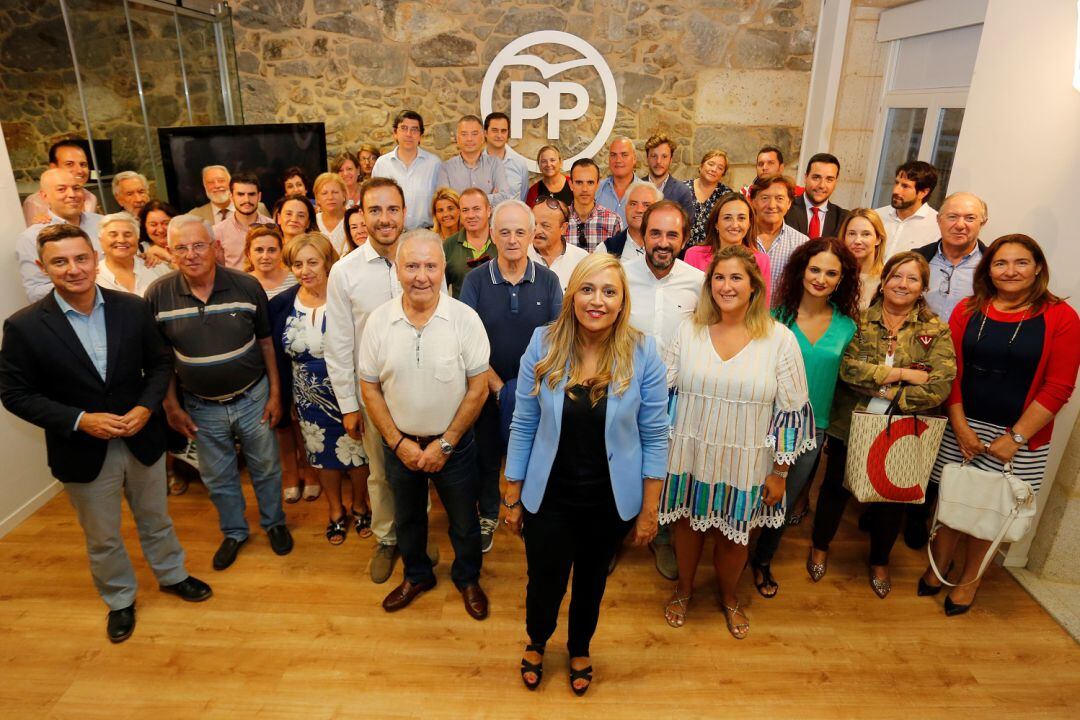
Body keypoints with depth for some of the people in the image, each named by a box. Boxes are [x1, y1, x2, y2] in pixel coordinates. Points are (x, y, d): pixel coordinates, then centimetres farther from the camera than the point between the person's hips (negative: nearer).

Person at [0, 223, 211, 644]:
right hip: (83, 451, -1)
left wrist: (146, 408, -16)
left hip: (143, 439, 2)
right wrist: (79, 420, -21)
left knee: (156, 519, 23)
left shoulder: (132, 308, -9)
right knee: (102, 538, 18)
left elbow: (159, 363, 0)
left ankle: (171, 575, 48)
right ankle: (119, 599, 43)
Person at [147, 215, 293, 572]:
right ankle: (234, 532, 42)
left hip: (253, 398, -1)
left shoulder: (247, 286, -13)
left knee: (266, 469, 16)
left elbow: (266, 342, -3)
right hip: (202, 407, 1)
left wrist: (275, 394, -3)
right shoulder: (158, 295, -11)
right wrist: (172, 407, 0)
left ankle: (274, 523, 41)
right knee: (217, 478, 18)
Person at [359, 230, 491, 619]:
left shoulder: (465, 318, -16)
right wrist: (399, 442, -9)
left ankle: (468, 578, 44)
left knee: (463, 520, 17)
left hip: (453, 444, -2)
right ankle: (417, 576, 49)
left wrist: (445, 444, -13)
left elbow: (478, 387, -13)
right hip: (399, 444, 2)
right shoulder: (379, 320, -10)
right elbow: (369, 387, -3)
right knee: (407, 518, 23)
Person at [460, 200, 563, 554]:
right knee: (487, 455, 16)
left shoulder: (548, 280, -5)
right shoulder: (475, 280, -8)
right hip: (489, 390, 0)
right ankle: (488, 515, 40)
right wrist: (499, 387, -14)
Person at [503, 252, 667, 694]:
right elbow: (523, 426, -5)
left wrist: (649, 510, -4)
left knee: (592, 580, 23)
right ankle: (536, 642, 52)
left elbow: (654, 436, -8)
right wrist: (513, 496, 0)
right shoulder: (543, 345, -13)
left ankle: (579, 650, 56)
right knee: (545, 583, 14)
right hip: (550, 496, 0)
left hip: (612, 500, 1)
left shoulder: (642, 352, -14)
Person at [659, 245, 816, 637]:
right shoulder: (689, 330, -4)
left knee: (733, 534, 16)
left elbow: (792, 411, -5)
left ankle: (729, 596, 46)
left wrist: (779, 472, -4)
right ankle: (684, 587, 46)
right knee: (688, 523, 17)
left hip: (744, 465, -1)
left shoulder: (780, 339, -9)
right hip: (690, 457, 1)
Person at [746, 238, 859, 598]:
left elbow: (843, 376, 7)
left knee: (786, 502, 17)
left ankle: (762, 561, 40)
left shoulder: (846, 326, -2)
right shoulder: (778, 316, -8)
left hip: (813, 428, 2)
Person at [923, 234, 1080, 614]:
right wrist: (960, 427, -8)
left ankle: (969, 580, 31)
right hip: (961, 427, 2)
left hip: (1019, 436, -2)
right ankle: (937, 568, 31)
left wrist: (1016, 437, -13)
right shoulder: (968, 310, 2)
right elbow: (951, 371, 0)